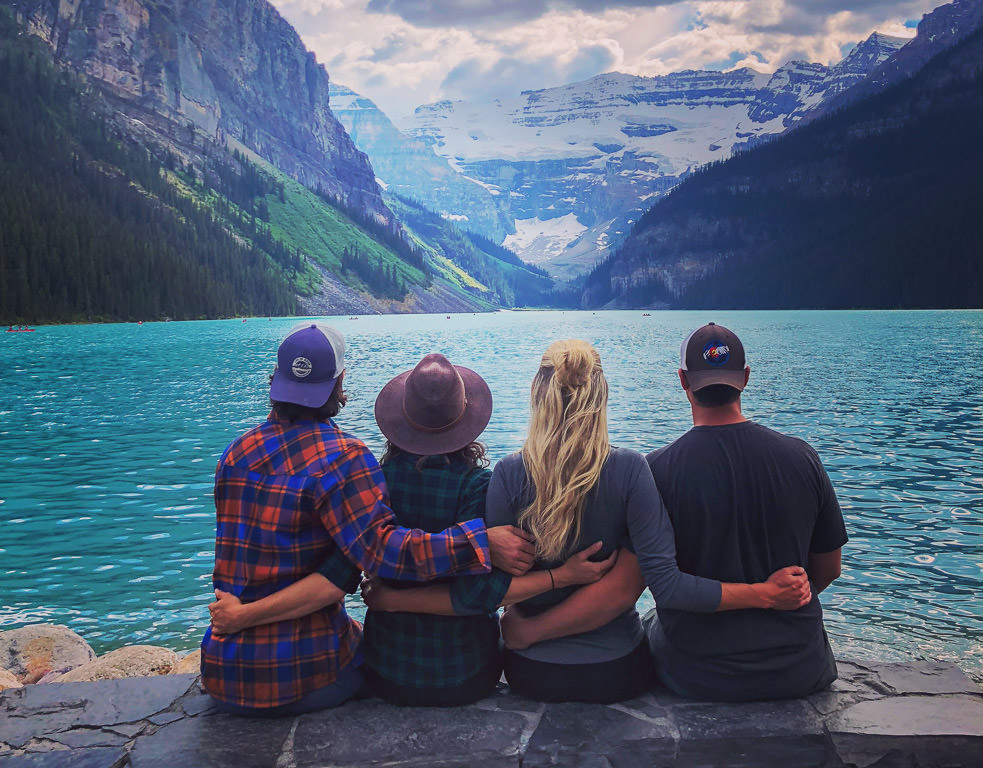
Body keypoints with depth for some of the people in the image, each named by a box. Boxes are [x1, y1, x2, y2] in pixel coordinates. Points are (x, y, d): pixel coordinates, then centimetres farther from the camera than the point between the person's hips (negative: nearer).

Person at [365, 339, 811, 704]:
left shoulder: (509, 474, -15)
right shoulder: (629, 470, -17)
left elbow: (488, 591, -15)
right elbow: (666, 586, -21)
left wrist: (393, 598, -7)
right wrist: (766, 593, -15)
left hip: (533, 674, 1)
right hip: (618, 674, -1)